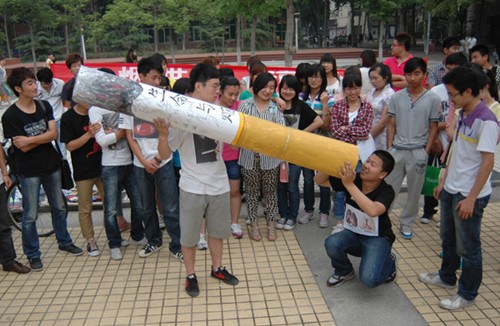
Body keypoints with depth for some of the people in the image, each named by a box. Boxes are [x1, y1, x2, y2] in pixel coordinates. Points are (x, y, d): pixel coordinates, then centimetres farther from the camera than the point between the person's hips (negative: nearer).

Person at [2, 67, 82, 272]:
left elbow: (54, 134, -9)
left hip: (51, 165, 5)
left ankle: (64, 242, 36)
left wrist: (31, 139, -18)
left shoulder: (44, 106, 2)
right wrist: (44, 136, -9)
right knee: (30, 216, 4)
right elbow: (23, 147, -16)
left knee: (59, 207, 17)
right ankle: (33, 255, 19)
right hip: (29, 171, -5)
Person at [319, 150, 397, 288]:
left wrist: (349, 184, -45)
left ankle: (389, 263, 11)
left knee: (368, 279, -25)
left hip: (377, 238, -3)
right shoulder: (352, 178, -12)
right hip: (354, 233, 4)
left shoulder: (386, 191, -23)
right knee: (331, 243, -28)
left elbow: (373, 211, -45)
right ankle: (344, 271, 6)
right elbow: (319, 180, -10)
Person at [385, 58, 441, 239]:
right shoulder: (396, 98, 2)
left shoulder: (433, 99, -3)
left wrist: (426, 152, -6)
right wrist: (389, 149, 0)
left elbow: (433, 128, 1)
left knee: (414, 191, 10)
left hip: (418, 152, -1)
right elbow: (391, 125, 5)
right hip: (397, 150, 1)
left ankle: (406, 223, 25)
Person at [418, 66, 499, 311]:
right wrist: (443, 181, 16)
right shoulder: (462, 115, 6)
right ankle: (446, 277, 43)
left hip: (469, 195, -8)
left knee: (468, 247, 8)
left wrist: (471, 198, -20)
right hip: (451, 190, 8)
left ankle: (467, 294, 25)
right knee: (448, 239, 23)